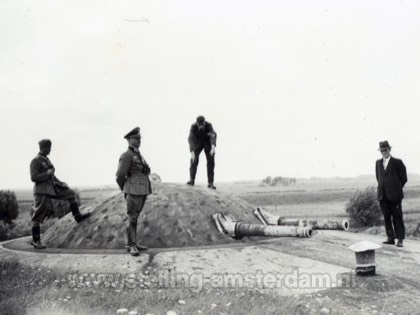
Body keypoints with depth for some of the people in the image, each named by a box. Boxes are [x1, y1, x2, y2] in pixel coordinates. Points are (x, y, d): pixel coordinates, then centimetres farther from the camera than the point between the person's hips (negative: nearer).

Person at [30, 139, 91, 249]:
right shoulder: (35, 161, -12)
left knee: (70, 193, 11)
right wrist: (47, 173, -20)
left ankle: (77, 216, 19)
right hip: (42, 191, -8)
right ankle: (36, 241, 2)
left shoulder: (46, 160, 14)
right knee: (38, 216, -3)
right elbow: (33, 177, -21)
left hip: (52, 188, 8)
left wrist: (60, 183, 12)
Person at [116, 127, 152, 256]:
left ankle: (132, 243, 18)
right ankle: (132, 245, -4)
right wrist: (124, 189, 1)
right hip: (133, 192, -9)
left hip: (142, 191, 9)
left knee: (134, 217, 12)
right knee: (132, 218, -6)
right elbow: (120, 175, -13)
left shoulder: (138, 155, 19)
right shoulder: (127, 155, -9)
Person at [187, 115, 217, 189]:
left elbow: (213, 135, -45)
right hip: (197, 142, 1)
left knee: (210, 161, -10)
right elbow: (191, 138, -36)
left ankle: (210, 182, -9)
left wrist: (213, 147, -63)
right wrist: (192, 152, -49)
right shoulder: (193, 126, -29)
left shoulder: (208, 125, -32)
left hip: (208, 142, -1)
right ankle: (192, 180, -11)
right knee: (194, 160, -15)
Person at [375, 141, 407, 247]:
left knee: (397, 217, -3)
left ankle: (400, 239, -1)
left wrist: (396, 189, 6)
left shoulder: (397, 162, -1)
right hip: (383, 195, 5)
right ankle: (391, 238, 11)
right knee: (386, 217, 6)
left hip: (394, 195, -5)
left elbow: (404, 178, 2)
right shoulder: (378, 163, 14)